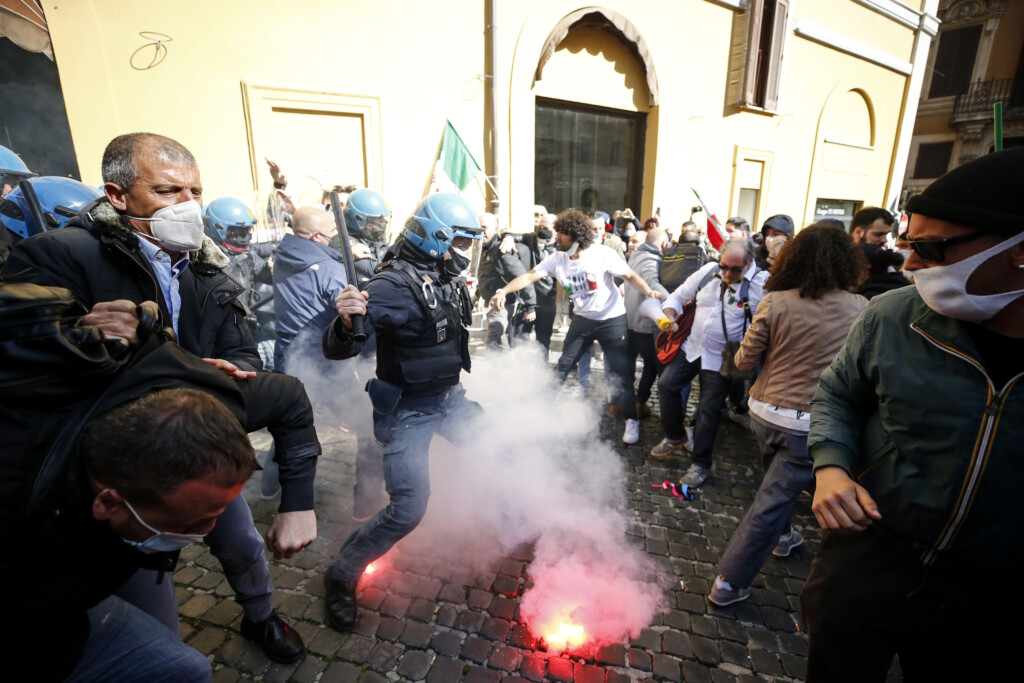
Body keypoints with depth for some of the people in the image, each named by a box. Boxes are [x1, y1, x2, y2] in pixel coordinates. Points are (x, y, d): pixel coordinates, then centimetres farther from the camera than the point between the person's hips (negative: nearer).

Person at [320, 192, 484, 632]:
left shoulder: (447, 280, 3)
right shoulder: (395, 284, -24)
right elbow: (337, 349, -31)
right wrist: (346, 321, -48)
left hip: (447, 398, 9)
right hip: (406, 411, -8)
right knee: (407, 509, -11)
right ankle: (341, 575, 16)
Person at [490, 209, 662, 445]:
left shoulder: (602, 253, -19)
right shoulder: (557, 259, -8)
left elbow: (630, 276, -15)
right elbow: (529, 277, -12)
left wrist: (648, 291, -34)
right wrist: (503, 291, -26)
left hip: (612, 319, -4)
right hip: (582, 319, 4)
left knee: (621, 370, -3)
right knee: (563, 366, 10)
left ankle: (631, 420, 14)